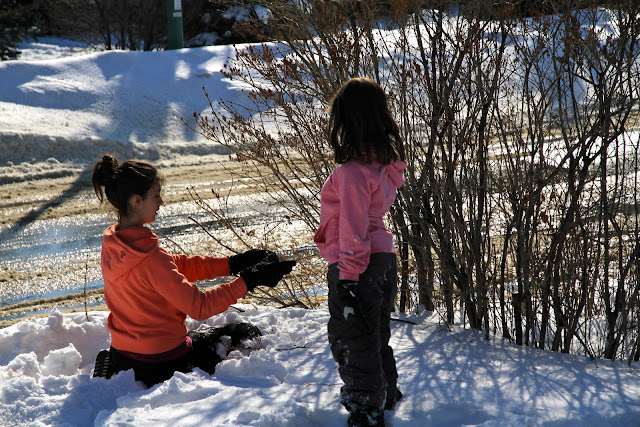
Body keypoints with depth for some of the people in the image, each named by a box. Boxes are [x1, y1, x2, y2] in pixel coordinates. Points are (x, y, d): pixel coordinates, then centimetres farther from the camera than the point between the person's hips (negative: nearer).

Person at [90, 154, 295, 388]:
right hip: (160, 365, -7)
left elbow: (177, 264, 3)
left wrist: (232, 263, -3)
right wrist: (248, 280, -19)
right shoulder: (150, 259, -29)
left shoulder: (111, 243, -3)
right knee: (247, 334, 15)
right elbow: (199, 307, -24)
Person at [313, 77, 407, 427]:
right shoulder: (385, 162, 2)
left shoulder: (352, 171, -24)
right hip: (384, 258, 9)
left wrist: (348, 280, -18)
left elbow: (353, 232, -23)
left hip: (356, 267, -9)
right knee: (376, 335, 24)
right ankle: (385, 396, 40)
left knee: (351, 340, 5)